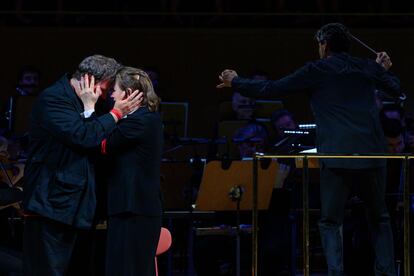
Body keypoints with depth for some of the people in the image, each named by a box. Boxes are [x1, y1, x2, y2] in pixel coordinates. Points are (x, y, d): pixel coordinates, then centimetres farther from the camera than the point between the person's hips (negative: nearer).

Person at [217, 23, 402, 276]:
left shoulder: (316, 71, 4)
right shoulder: (368, 68, 12)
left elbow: (270, 89, 7)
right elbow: (397, 89, 28)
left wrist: (235, 82, 21)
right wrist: (384, 70, 48)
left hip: (336, 156, -3)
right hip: (373, 153, 3)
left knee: (331, 223, 7)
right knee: (379, 219, 16)